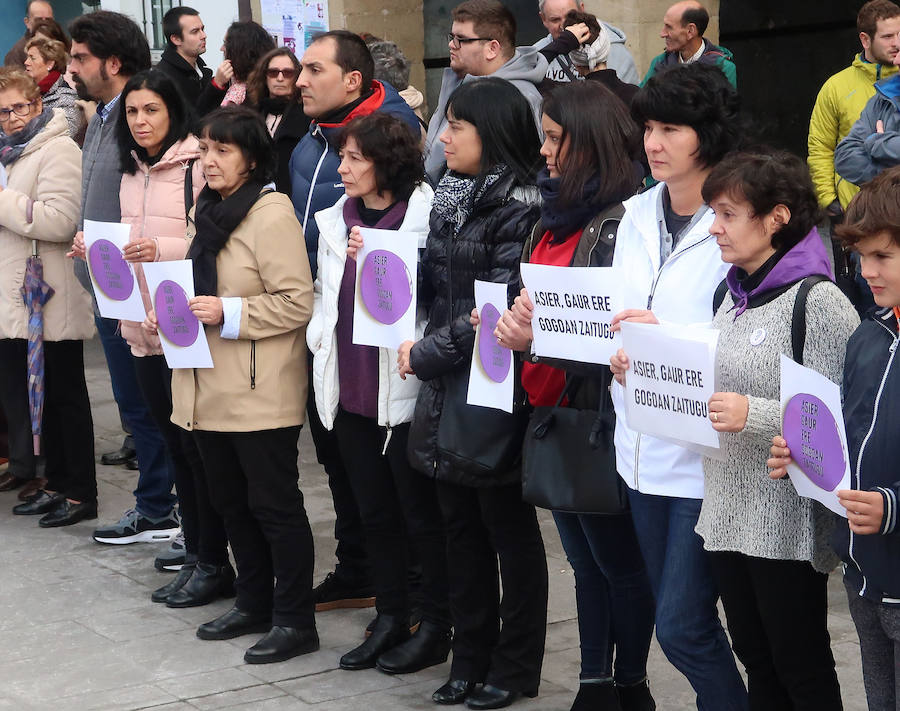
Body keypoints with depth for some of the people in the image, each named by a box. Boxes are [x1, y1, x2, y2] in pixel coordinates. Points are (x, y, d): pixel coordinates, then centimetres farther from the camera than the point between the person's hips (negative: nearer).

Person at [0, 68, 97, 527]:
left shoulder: (58, 150, -12)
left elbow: (59, 219, -25)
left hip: (52, 298, -9)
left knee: (64, 395, -1)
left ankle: (80, 493, 8)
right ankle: (57, 484, 22)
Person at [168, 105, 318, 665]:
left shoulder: (272, 214, -14)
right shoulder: (209, 211, 14)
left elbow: (298, 301, -19)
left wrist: (227, 314, -21)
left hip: (261, 390, -9)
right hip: (213, 387, 9)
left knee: (273, 504, -1)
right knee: (231, 501, 16)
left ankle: (294, 622, 9)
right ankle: (254, 604, 30)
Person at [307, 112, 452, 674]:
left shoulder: (425, 215, -11)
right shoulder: (336, 220, 11)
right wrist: (320, 339, 8)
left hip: (403, 387, -7)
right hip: (350, 387, 7)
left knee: (421, 514, 4)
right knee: (375, 510, 16)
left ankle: (435, 628, 16)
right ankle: (391, 618, 27)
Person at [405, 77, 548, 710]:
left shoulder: (519, 207, -14)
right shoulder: (451, 198, 11)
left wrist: (426, 355, -14)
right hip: (448, 389, 8)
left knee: (509, 528, 5)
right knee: (462, 526, 14)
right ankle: (470, 659, 26)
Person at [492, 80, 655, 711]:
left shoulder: (620, 223, -16)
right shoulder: (557, 215, 11)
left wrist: (539, 336, -24)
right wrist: (506, 319, 2)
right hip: (550, 409, 9)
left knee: (618, 561, 5)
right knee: (586, 561, 15)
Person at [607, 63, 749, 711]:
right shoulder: (638, 215, 9)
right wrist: (617, 349, -6)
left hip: (705, 454, -7)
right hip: (644, 446, 7)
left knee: (682, 628, -5)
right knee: (677, 617, 16)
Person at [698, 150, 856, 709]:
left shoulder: (820, 303, -14)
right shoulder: (735, 295, 12)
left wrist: (754, 414, -26)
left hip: (787, 521, -8)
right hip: (728, 513, 8)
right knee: (756, 661, 16)